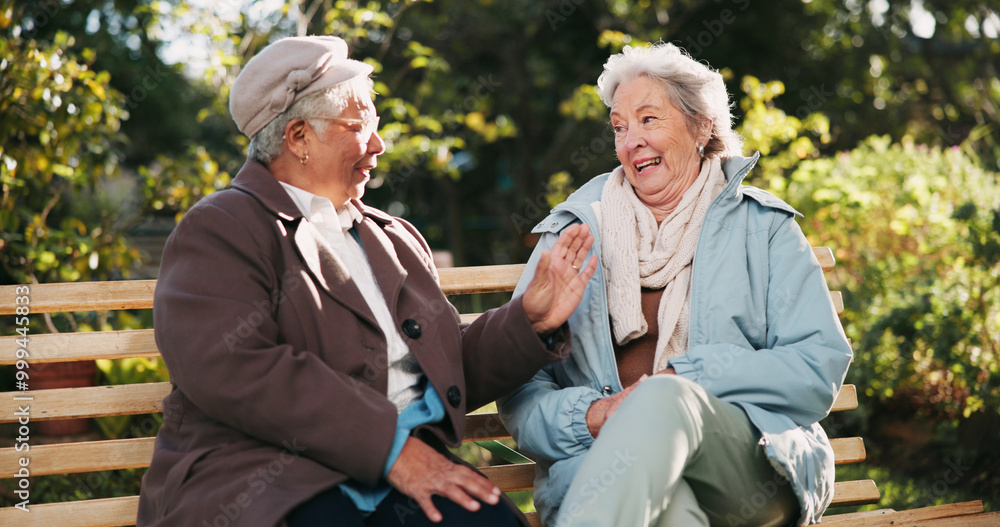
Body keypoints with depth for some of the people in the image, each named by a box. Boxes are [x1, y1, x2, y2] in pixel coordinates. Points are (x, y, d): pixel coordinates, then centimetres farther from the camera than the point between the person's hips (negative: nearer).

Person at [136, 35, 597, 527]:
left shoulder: (396, 239, 28)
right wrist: (390, 445, -17)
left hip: (409, 466, 6)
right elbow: (232, 370, -14)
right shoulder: (218, 230, 3)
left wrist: (533, 319, 9)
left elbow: (448, 371, 26)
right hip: (273, 482, -5)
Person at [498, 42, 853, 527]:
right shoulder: (573, 231, 18)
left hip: (751, 465, 1)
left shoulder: (763, 227, 14)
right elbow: (519, 385, 9)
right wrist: (590, 416, -14)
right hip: (601, 461, 0)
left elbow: (820, 367, 3)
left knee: (666, 398, -36)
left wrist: (685, 377, -10)